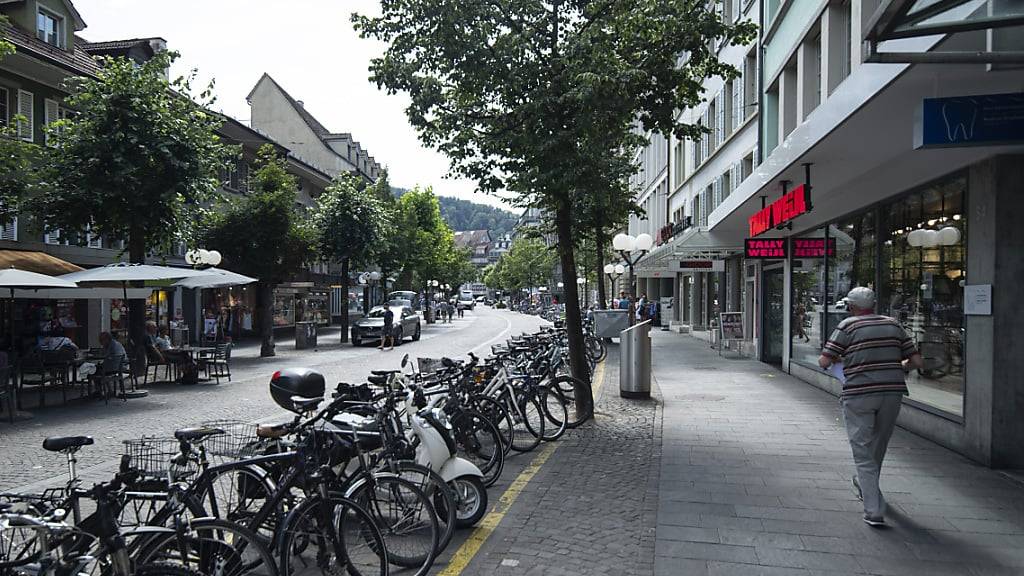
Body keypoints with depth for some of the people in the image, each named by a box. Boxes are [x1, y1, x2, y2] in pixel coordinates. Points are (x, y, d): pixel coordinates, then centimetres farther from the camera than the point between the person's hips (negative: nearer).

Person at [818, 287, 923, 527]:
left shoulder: (848, 326, -3)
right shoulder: (893, 325, 10)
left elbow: (824, 361, -7)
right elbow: (916, 360, 9)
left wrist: (837, 359, 14)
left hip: (858, 395, -5)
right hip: (892, 392, 5)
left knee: (863, 453, 2)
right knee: (879, 446, 23)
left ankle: (874, 511, -3)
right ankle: (866, 485, 46)